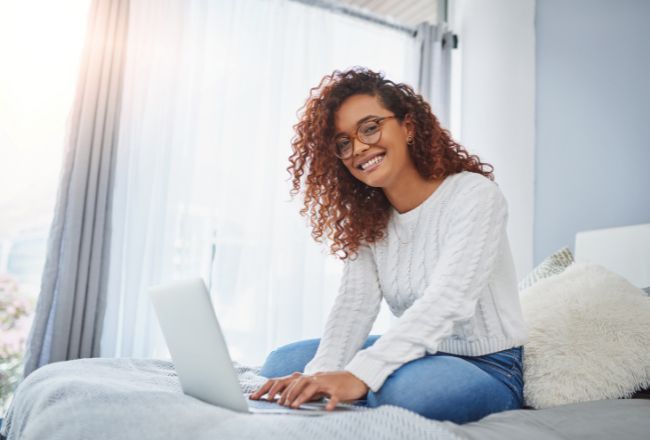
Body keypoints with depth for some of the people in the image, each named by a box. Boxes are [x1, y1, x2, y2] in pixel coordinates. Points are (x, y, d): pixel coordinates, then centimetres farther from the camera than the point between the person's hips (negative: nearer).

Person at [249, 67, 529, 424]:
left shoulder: (474, 195, -18)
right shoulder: (367, 219, 2)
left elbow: (448, 301, -31)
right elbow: (355, 302, -12)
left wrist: (361, 374, -42)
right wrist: (320, 373, -30)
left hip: (488, 366, -5)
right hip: (417, 354, 5)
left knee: (405, 387, -37)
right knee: (281, 364, -7)